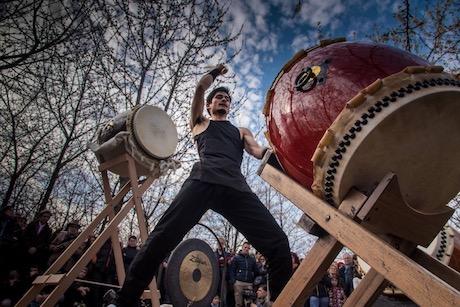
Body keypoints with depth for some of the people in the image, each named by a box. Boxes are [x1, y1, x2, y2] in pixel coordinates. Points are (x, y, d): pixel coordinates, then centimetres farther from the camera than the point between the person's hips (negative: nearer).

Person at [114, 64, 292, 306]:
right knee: (163, 237, -18)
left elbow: (258, 152, 20)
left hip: (236, 187, 3)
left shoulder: (241, 132, 37)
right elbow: (200, 87, 22)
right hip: (203, 180, -2)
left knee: (278, 244, -12)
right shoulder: (200, 122, 31)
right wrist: (216, 72, 41)